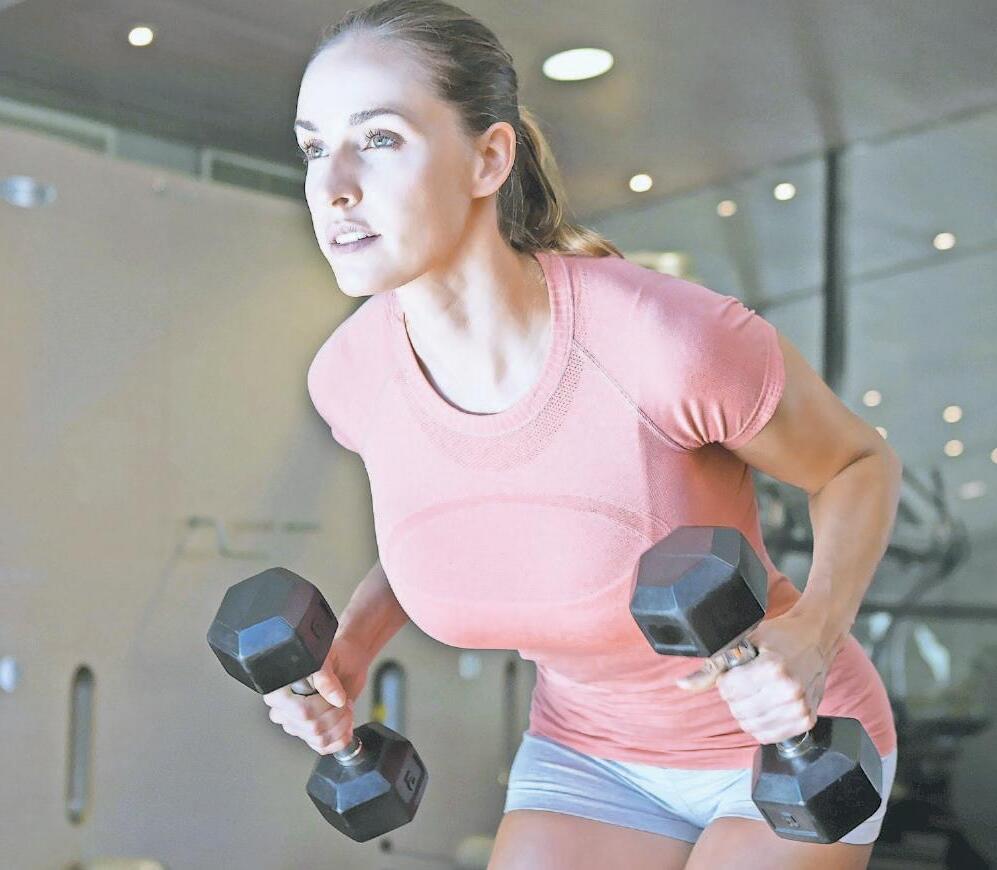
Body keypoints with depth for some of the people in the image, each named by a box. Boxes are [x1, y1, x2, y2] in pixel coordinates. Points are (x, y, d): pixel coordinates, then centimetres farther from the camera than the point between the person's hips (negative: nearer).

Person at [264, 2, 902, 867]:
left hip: (794, 742, -4)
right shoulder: (352, 374, -17)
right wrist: (353, 641, -11)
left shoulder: (673, 337, -34)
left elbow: (863, 462, -13)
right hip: (596, 752, 4)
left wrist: (813, 634, -31)